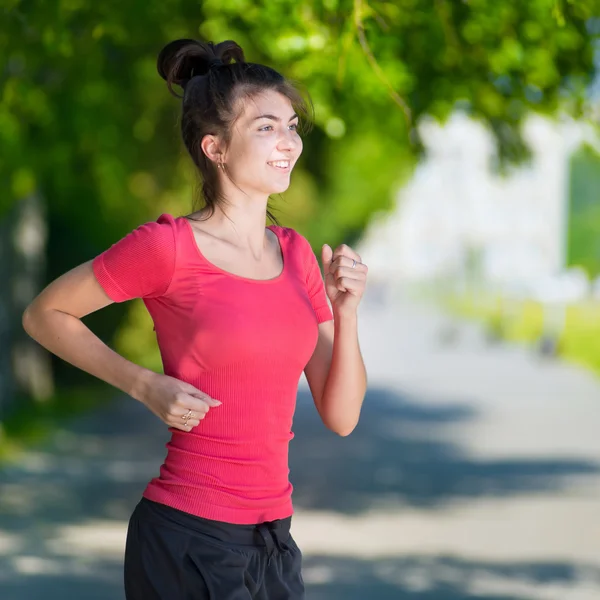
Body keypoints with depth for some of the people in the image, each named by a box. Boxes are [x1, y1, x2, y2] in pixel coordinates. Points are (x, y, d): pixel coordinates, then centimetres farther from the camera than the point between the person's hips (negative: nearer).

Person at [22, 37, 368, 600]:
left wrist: (346, 313, -7)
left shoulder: (295, 252, 7)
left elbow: (340, 416, 8)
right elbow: (44, 314, 1)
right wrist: (146, 386, -9)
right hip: (188, 537, -6)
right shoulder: (170, 246, -11)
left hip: (274, 540, 6)